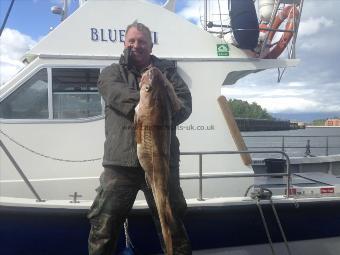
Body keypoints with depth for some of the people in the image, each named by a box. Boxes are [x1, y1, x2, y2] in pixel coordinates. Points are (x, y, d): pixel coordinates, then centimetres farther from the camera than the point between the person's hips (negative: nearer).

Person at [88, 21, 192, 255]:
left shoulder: (167, 70, 17)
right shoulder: (112, 72, 16)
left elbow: (185, 102, 1)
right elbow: (115, 93, -8)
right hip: (121, 159, 0)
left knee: (173, 223, 10)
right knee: (104, 226, 3)